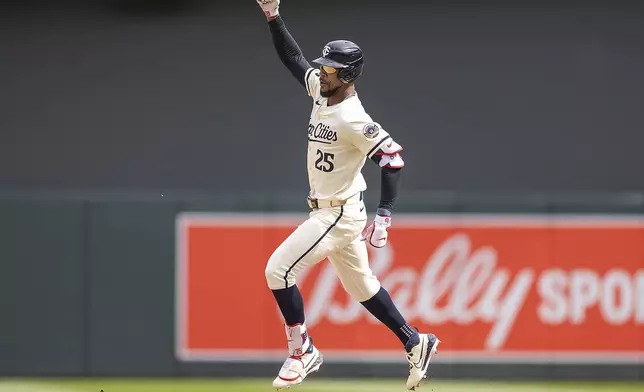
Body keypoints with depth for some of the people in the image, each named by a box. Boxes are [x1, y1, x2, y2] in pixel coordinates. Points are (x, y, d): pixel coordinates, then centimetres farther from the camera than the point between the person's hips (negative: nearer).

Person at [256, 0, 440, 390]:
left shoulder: (354, 120, -24)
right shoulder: (321, 90, 1)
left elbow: (393, 157, -28)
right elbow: (293, 57, 13)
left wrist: (384, 215, -33)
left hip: (340, 215, -9)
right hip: (328, 210, 9)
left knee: (279, 269, -12)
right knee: (361, 285, 17)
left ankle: (302, 352, -3)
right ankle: (415, 343, 26)